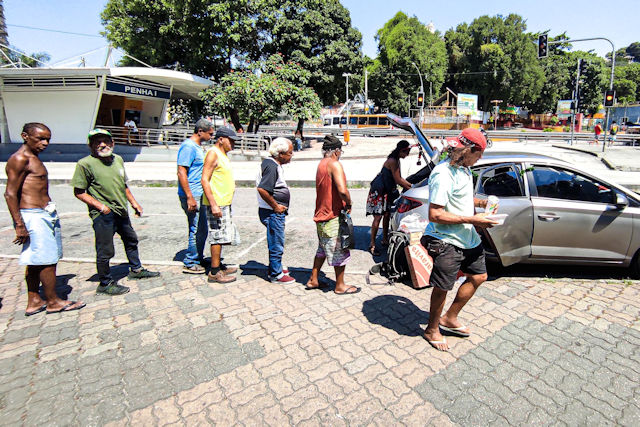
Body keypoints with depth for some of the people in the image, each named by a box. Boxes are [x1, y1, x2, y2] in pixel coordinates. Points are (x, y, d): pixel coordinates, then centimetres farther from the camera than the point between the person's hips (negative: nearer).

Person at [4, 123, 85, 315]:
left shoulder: (34, 158, 17)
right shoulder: (19, 159, -13)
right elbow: (10, 194, -17)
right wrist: (19, 225, -20)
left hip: (45, 214, 10)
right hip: (33, 216, -10)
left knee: (35, 261, 14)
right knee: (47, 260, -2)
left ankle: (33, 301, 24)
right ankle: (53, 302, 9)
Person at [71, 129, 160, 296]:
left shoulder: (118, 159, 9)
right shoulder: (85, 164, -12)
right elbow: (79, 192, -11)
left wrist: (134, 202, 17)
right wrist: (100, 206, -20)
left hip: (121, 211, 8)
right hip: (103, 215, -8)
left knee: (131, 240, 22)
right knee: (105, 251, 1)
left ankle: (135, 269, 42)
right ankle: (105, 284, 19)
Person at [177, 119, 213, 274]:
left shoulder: (197, 146, 15)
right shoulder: (188, 147, -14)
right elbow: (181, 173, -20)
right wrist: (190, 197, -23)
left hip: (199, 195, 10)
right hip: (192, 196, -10)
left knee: (201, 230, 16)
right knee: (197, 230, -2)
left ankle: (197, 259, 29)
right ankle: (190, 264, 11)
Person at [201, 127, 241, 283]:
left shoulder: (222, 154, 17)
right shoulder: (213, 153, -13)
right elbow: (204, 180, -20)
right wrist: (213, 205, -25)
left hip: (224, 203, 10)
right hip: (216, 204, -10)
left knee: (222, 236, 16)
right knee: (218, 237, -5)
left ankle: (218, 265, 27)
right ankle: (214, 272, 3)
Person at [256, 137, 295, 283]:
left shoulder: (269, 162, 12)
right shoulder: (272, 166, -20)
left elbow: (261, 185, 22)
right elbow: (262, 189, -30)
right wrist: (276, 206, -20)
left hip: (276, 212, 10)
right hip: (273, 213, -10)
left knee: (275, 243, 21)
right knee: (277, 245, 2)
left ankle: (275, 268, 35)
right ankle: (276, 274, 15)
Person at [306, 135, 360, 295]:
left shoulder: (321, 164, 14)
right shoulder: (334, 164, -16)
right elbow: (342, 190, -29)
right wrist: (349, 204, -11)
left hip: (322, 215, 9)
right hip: (333, 216, -9)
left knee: (322, 249, 21)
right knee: (340, 251, 3)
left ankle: (313, 280, 29)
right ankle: (340, 286, 15)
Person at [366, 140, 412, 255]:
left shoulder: (396, 160, 10)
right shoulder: (392, 161, -20)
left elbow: (399, 179, 14)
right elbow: (398, 180, -21)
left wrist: (410, 186, 6)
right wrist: (411, 186, -12)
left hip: (387, 191, 10)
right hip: (378, 191, -10)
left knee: (387, 215, 11)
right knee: (378, 217, -10)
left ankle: (385, 239, 24)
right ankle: (372, 244, -4)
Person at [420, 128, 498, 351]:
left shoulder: (464, 169, 9)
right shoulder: (443, 175, -22)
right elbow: (434, 215, -26)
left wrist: (481, 202, 6)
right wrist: (472, 219, -22)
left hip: (468, 237, 10)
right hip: (447, 241, -10)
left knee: (478, 276, 21)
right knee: (442, 288, 4)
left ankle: (449, 319, 36)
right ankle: (432, 329, 29)